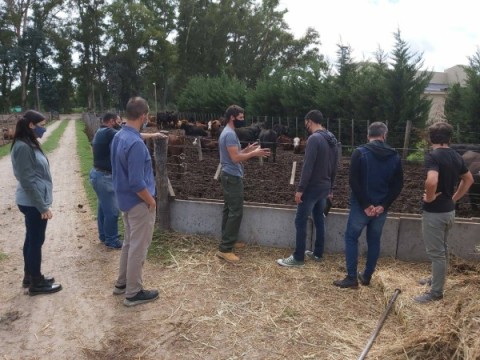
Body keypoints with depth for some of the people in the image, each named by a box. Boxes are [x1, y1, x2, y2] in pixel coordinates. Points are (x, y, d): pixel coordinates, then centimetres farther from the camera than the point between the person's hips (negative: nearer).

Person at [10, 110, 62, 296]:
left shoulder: (30, 144, 10)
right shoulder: (23, 147, -20)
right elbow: (28, 181, -22)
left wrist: (42, 203, 20)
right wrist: (43, 207, -20)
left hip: (33, 201, 10)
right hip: (33, 202, -10)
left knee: (32, 239, 18)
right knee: (36, 240, 1)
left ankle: (30, 276, 31)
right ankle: (36, 283, 13)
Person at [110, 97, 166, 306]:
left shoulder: (119, 136, 4)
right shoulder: (136, 144, -27)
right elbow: (136, 183, -27)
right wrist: (151, 201, -13)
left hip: (125, 199, 9)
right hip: (138, 202, -9)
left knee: (129, 242, 22)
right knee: (139, 247, 4)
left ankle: (122, 282, 35)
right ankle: (133, 293, 17)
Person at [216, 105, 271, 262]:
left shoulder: (227, 132, 16)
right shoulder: (230, 134, -19)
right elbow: (235, 158, -24)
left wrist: (248, 149, 13)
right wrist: (254, 154, -15)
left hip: (229, 175, 11)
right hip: (233, 177, -11)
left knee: (229, 210, 16)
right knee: (236, 212, -10)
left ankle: (228, 241, 25)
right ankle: (224, 249, -8)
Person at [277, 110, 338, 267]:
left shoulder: (314, 138, -19)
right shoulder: (332, 139, 9)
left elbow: (308, 167, -24)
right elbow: (334, 166, 15)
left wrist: (300, 189, -19)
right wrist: (330, 187, 22)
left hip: (312, 188, -9)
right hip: (325, 187, 9)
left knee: (301, 221, -1)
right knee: (319, 220, 17)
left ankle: (298, 258, 4)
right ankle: (318, 253, 26)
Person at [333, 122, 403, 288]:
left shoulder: (360, 153, -9)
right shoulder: (395, 156, 3)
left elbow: (354, 181, -15)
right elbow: (398, 185, 0)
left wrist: (365, 205, -12)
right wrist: (383, 205, -5)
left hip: (361, 206, -4)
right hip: (381, 208, 4)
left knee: (351, 238, 7)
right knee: (374, 241, 15)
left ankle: (351, 278, 5)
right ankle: (367, 276, 23)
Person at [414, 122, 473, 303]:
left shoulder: (432, 156, -21)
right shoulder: (456, 156, 6)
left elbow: (431, 181, -38)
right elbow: (468, 179, 19)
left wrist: (429, 197, -19)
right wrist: (454, 198, 18)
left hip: (434, 212, -8)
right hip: (449, 210, 9)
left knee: (436, 252, 1)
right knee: (442, 249, 22)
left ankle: (436, 292, 12)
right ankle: (437, 279, 39)